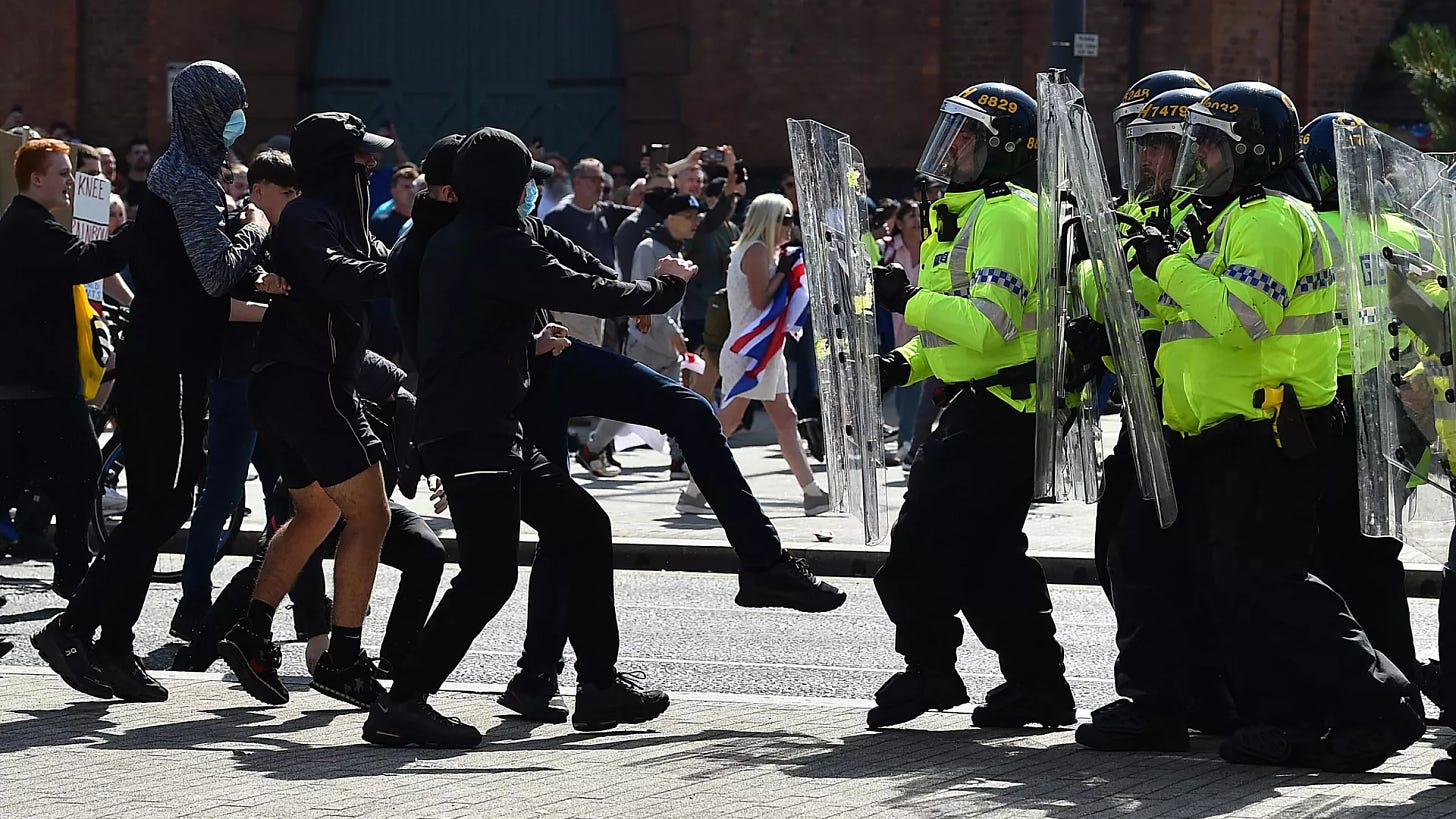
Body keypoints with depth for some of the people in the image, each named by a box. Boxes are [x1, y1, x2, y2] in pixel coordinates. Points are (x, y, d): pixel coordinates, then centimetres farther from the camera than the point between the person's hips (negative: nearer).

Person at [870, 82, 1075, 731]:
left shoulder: (1005, 216, -16)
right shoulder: (961, 216, 17)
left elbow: (988, 325, -27)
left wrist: (908, 300, -21)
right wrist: (904, 362, 10)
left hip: (1002, 404, -10)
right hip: (978, 401, 10)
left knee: (925, 532, -8)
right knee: (989, 546, 10)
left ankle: (928, 669, 2)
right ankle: (1036, 683, 17)